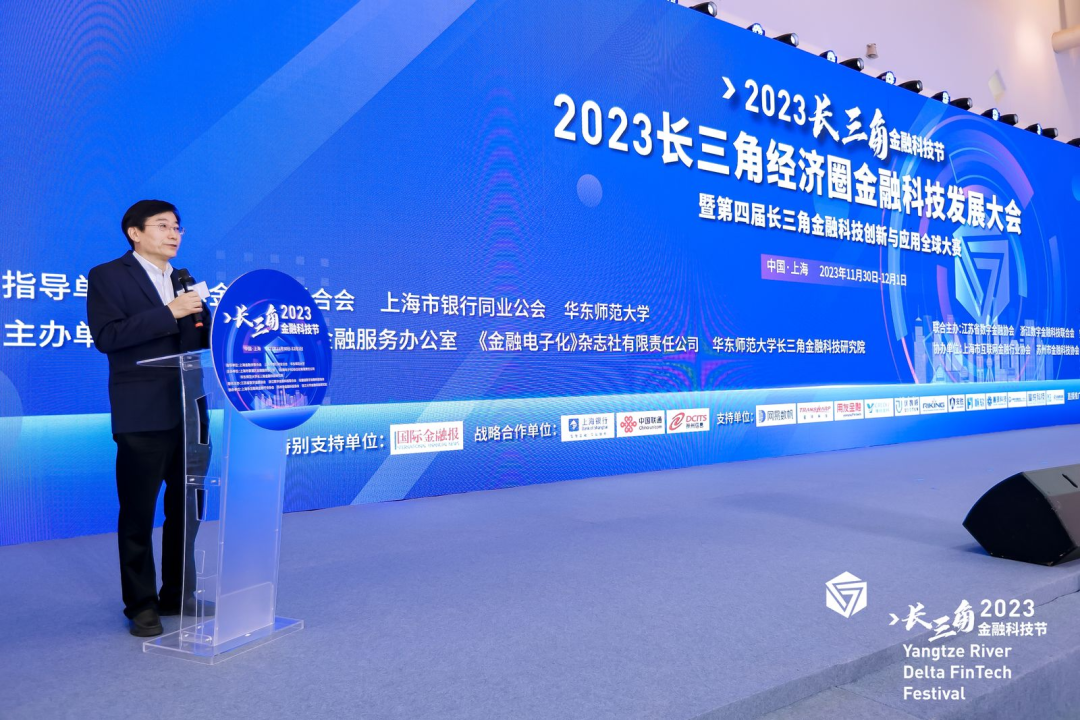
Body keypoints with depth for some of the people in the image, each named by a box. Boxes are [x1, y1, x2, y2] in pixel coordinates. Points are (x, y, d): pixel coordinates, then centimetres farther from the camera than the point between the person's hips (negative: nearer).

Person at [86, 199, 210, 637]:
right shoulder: (108, 276, -2)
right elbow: (106, 336, -15)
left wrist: (203, 318, -6)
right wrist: (168, 313, -20)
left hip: (189, 412, 6)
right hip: (142, 416, -6)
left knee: (186, 508, 13)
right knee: (138, 513, 5)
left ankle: (178, 594, 27)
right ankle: (141, 604, 18)